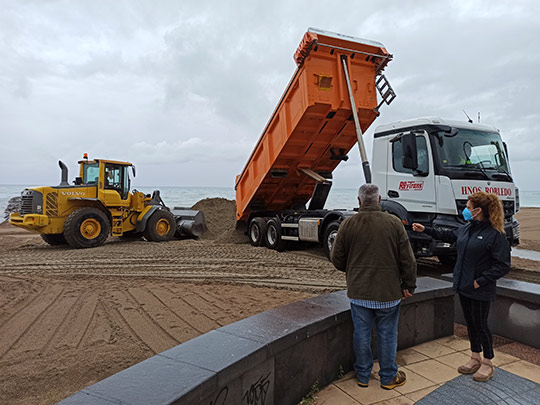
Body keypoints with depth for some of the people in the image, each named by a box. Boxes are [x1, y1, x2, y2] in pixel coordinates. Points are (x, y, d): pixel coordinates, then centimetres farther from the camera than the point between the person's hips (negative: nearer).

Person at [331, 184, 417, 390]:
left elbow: (337, 258, 1)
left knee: (361, 334, 13)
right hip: (388, 291, 0)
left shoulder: (348, 224, -7)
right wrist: (409, 286, 7)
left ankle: (362, 375, 28)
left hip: (358, 291, 1)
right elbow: (407, 260, -5)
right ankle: (388, 377, 29)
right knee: (387, 335, 13)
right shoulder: (394, 223, -8)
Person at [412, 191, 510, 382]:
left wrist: (480, 281, -18)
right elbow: (448, 236, 23)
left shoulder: (495, 235, -18)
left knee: (480, 325, 6)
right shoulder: (467, 228, 4)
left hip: (480, 290, -7)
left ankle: (487, 364, 27)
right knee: (470, 323, 17)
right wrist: (425, 229, 21)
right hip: (463, 286, 7)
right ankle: (475, 359, 34)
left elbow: (503, 265, -17)